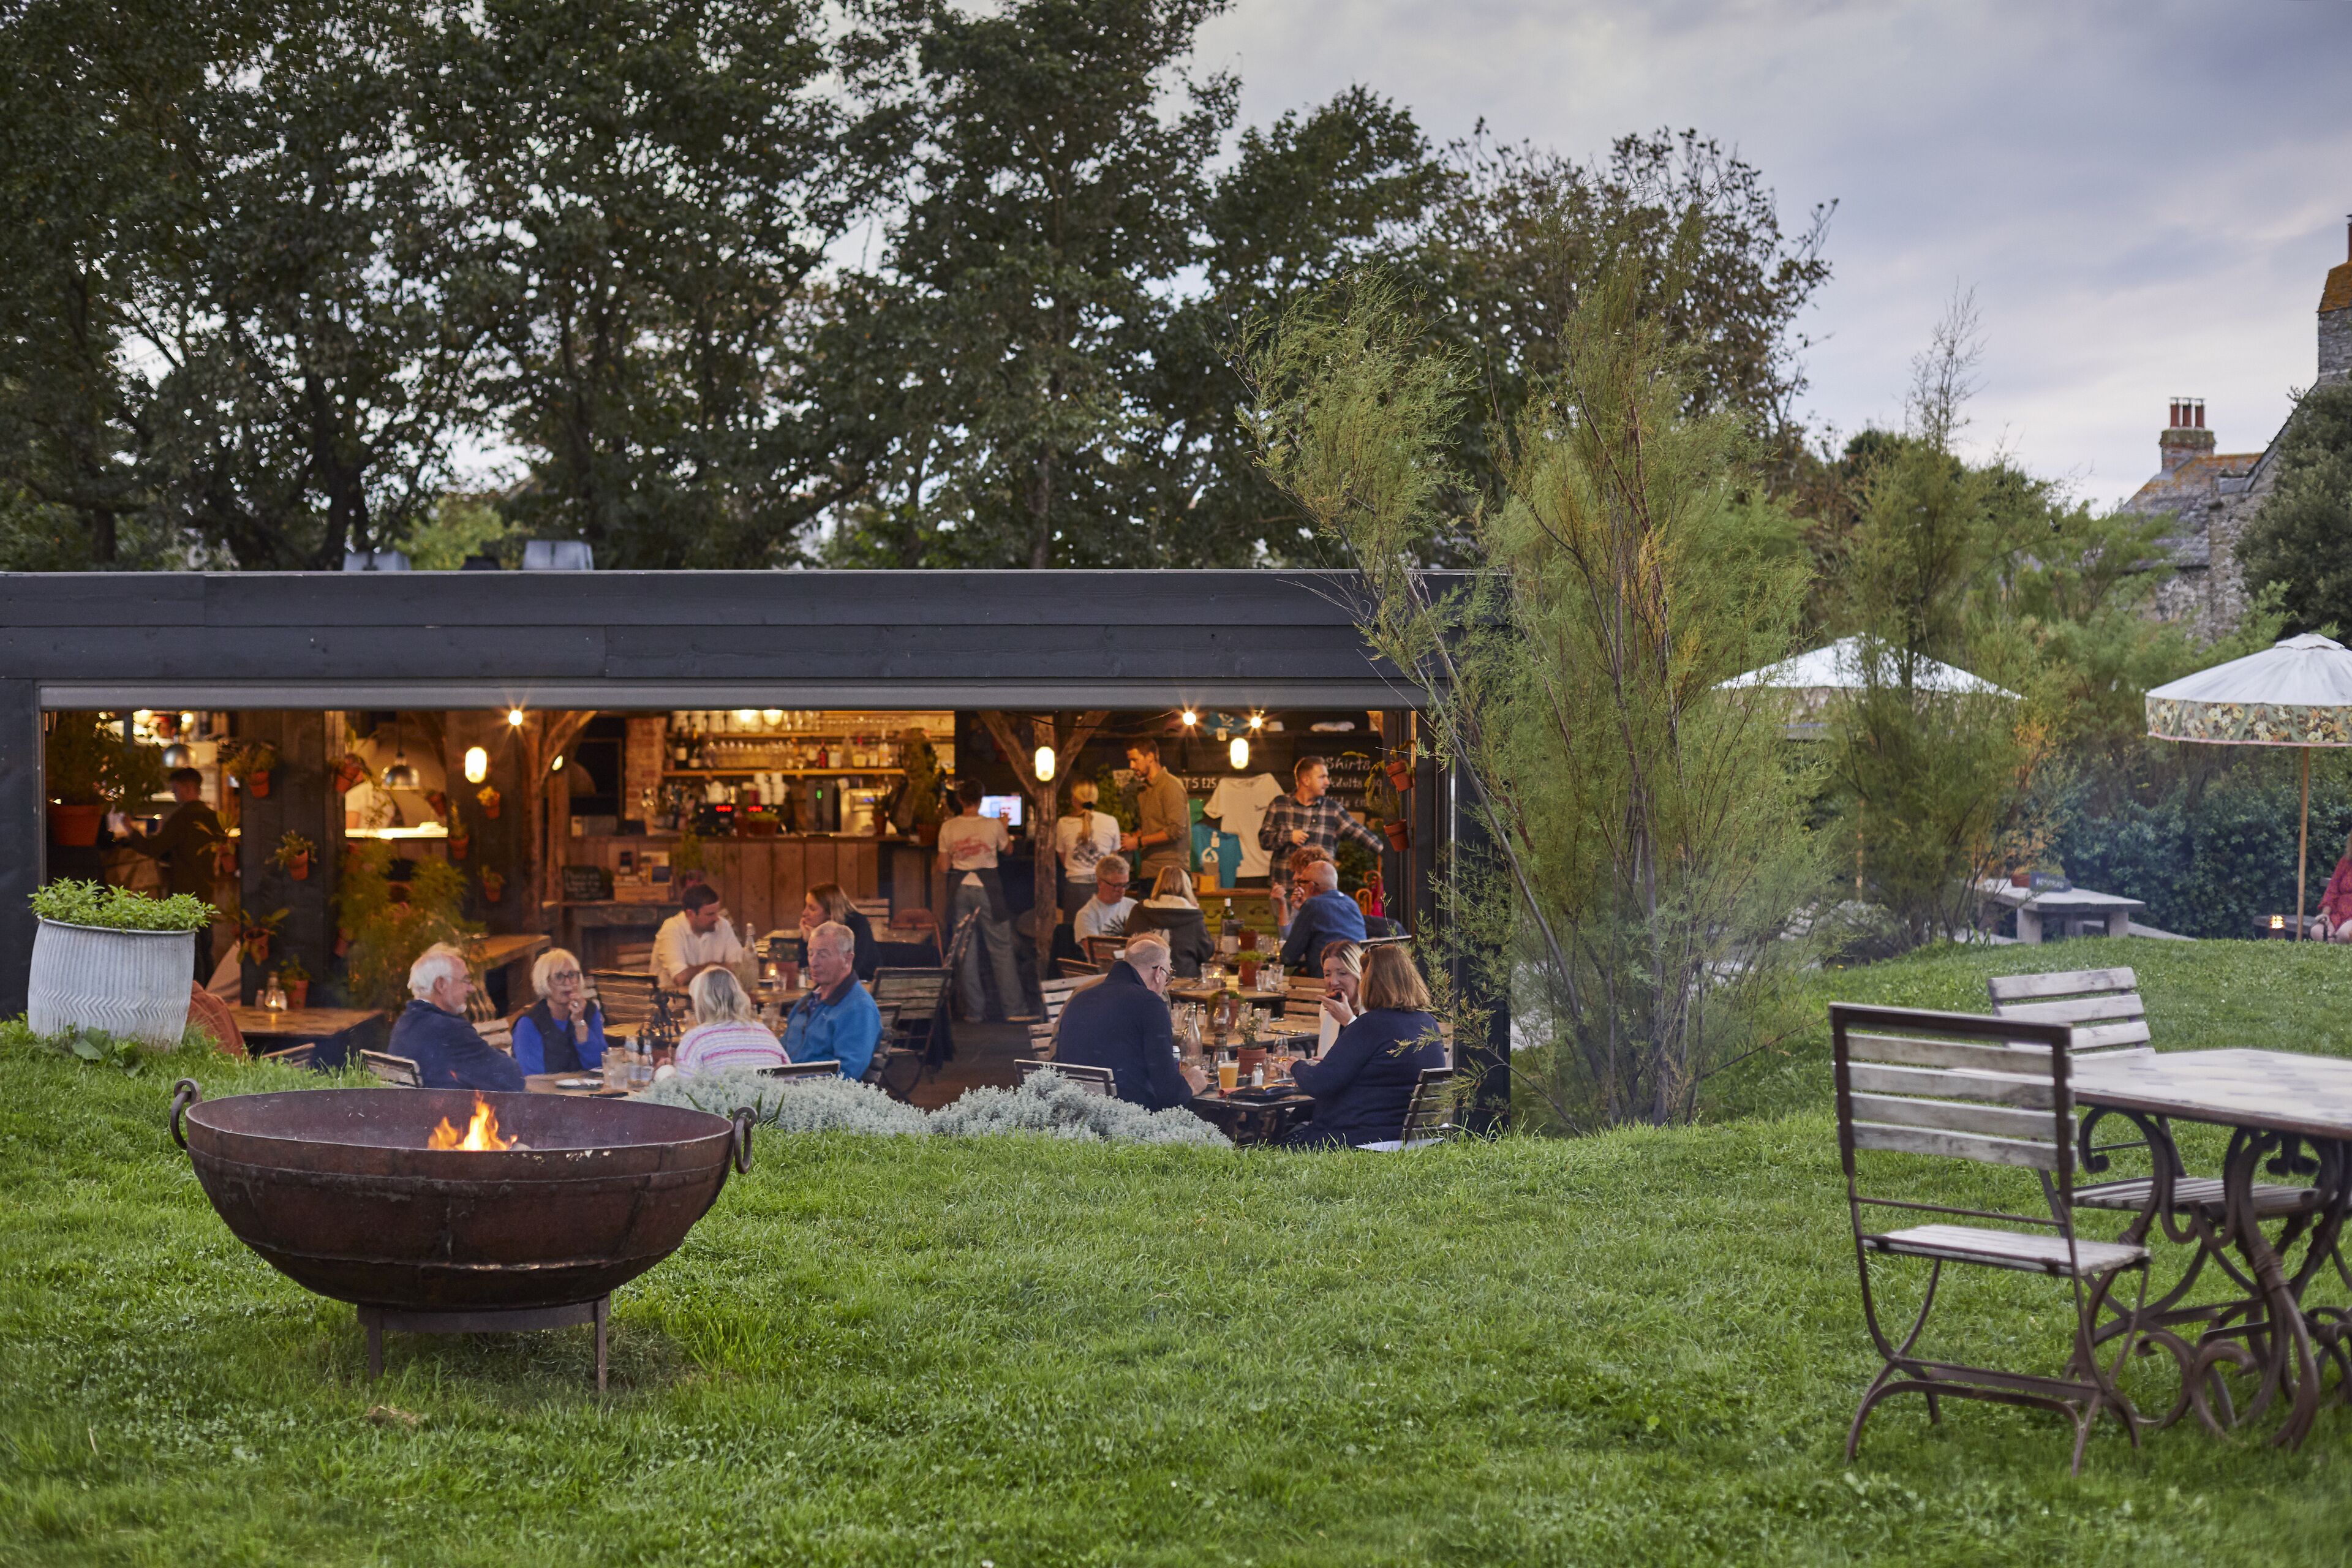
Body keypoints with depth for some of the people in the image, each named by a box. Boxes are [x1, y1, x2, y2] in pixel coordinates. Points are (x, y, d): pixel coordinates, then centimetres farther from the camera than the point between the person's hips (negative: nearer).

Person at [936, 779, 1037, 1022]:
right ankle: (1015, 1008, 1)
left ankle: (974, 1009, 9)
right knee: (1001, 949, 3)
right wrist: (1006, 830, 33)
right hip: (987, 887, -2)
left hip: (961, 889, 2)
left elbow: (944, 867, 1)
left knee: (965, 951, 8)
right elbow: (1008, 849, 15)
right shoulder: (994, 825, -5)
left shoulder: (948, 828, -2)